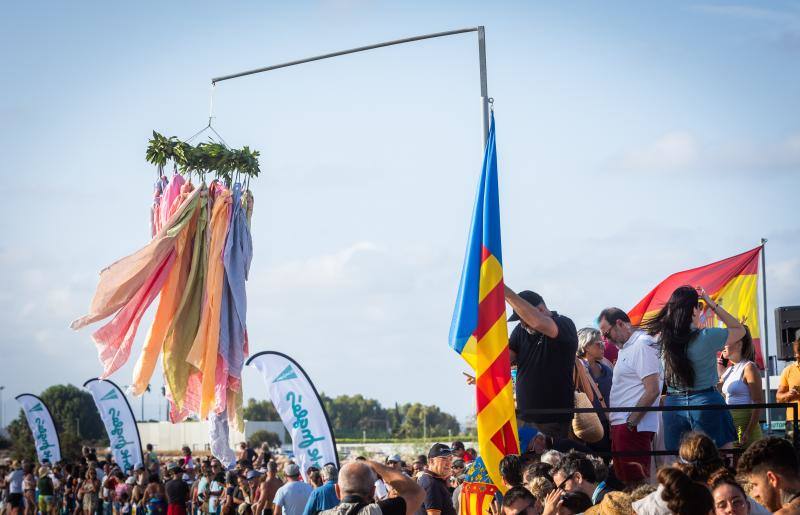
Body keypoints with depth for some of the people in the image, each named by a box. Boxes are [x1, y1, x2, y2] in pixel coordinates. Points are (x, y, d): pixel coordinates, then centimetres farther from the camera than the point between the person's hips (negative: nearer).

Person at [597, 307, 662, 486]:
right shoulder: (625, 348, 19)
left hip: (634, 427, -10)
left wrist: (630, 422, -18)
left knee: (637, 483, -9)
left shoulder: (642, 346, -12)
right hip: (621, 425, 10)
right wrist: (613, 422, 12)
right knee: (623, 480, 12)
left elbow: (652, 390, -19)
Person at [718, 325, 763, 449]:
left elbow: (758, 403, -13)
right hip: (729, 426, 8)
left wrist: (749, 432, -20)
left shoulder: (748, 368, -8)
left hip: (745, 424, -8)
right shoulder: (728, 370, 15)